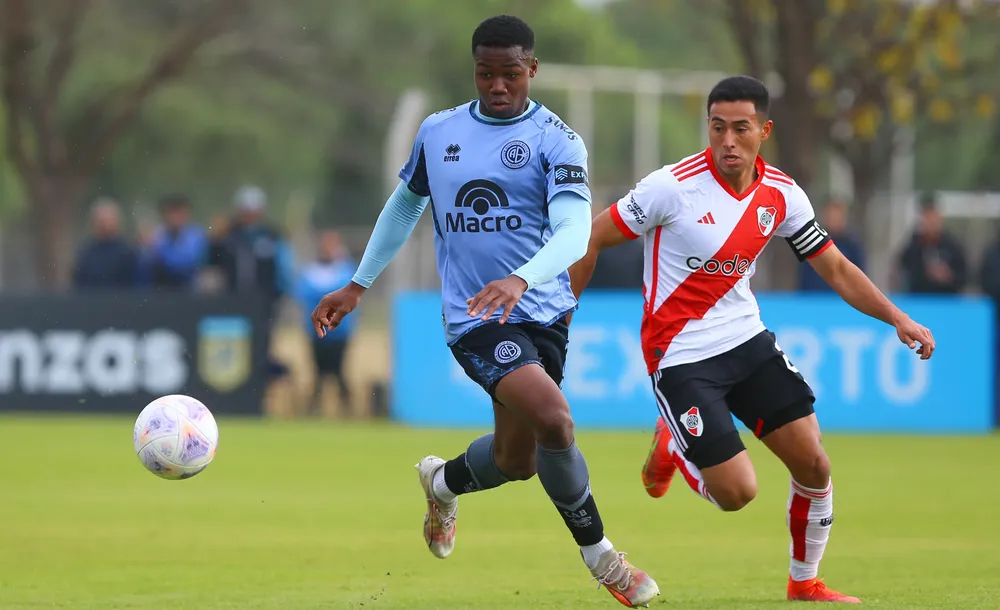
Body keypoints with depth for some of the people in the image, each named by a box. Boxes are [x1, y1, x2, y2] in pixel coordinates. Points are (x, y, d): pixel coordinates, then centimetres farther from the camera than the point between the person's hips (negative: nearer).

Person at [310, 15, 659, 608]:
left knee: (517, 460, 12)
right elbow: (406, 204, 23)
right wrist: (359, 285, 22)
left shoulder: (555, 140, -5)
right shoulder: (438, 131, 5)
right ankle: (599, 554, -4)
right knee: (554, 420, -24)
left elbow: (574, 231, -19)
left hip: (543, 311, 1)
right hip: (474, 317, -1)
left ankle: (442, 481, 48)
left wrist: (520, 280, -37)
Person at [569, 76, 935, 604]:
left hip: (748, 341, 5)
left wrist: (896, 317, -5)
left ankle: (804, 582, 21)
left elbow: (836, 269, 7)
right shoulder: (673, 187, -19)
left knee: (813, 463, -3)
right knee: (736, 493, -10)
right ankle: (671, 448, 23)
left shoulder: (782, 195, -3)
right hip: (680, 357, -5)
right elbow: (591, 240, -10)